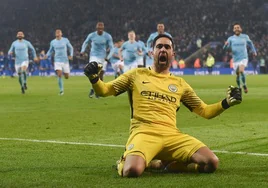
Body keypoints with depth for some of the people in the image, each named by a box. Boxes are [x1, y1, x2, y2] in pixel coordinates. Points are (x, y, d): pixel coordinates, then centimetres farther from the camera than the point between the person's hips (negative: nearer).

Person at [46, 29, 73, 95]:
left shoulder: (65, 40, 1)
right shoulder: (53, 42, 4)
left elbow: (70, 48, 11)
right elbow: (50, 50, 16)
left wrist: (71, 55, -5)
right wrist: (47, 55, -4)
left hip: (65, 61, 0)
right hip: (57, 61, 0)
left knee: (66, 77, 3)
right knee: (59, 75, -18)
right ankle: (61, 90, -7)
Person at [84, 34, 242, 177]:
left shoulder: (180, 83, 22)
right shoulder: (137, 75, 16)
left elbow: (205, 111, 24)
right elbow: (104, 90, 16)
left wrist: (226, 103, 8)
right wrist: (94, 79, -5)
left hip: (172, 134, 3)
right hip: (144, 132, -3)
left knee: (212, 163, -19)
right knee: (132, 170, -36)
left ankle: (166, 164, 5)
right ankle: (124, 162, 5)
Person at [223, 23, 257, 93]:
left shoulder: (245, 37, 3)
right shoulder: (231, 38, 1)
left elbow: (250, 43, 23)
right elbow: (225, 48, -8)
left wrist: (254, 51, 25)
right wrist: (226, 44, -30)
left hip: (244, 58, -2)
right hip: (235, 59, 2)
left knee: (241, 71, -25)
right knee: (238, 75, 6)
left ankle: (244, 85, -5)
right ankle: (239, 87, 29)